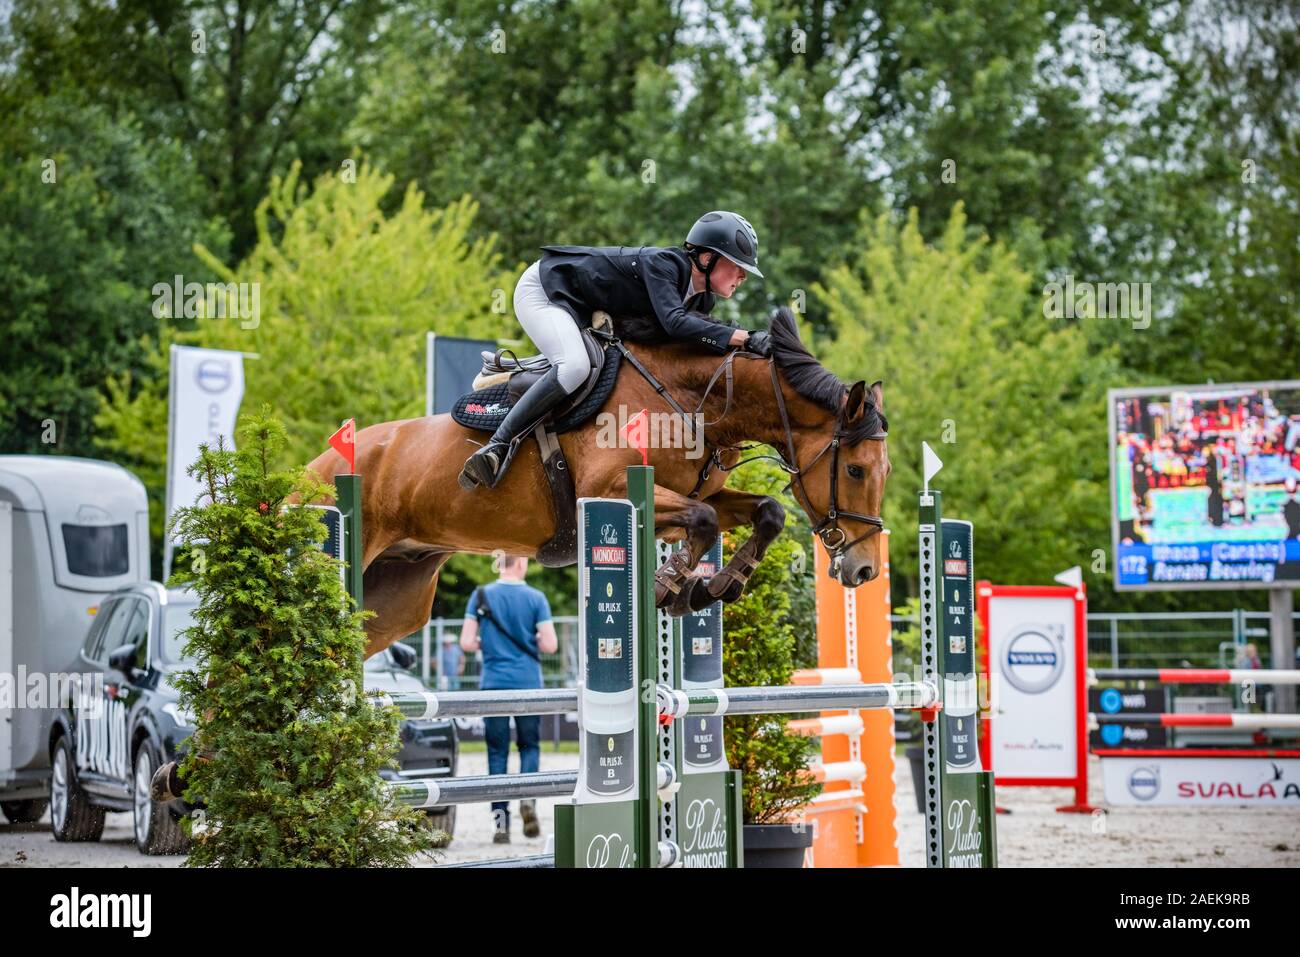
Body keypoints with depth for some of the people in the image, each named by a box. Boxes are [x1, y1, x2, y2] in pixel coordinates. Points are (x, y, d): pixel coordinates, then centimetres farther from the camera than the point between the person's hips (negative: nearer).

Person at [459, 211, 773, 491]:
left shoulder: (702, 298, -1)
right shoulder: (662, 264, -28)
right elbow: (675, 323, -42)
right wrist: (745, 339, -47)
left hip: (581, 313, 10)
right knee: (575, 366, -31)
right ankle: (496, 447, -30)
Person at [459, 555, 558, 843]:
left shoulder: (481, 596, 1)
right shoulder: (536, 598, -2)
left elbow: (467, 643, -3)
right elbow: (550, 645, -7)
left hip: (494, 684, 1)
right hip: (528, 684, -1)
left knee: (497, 752, 6)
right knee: (529, 745, 13)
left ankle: (501, 822, 1)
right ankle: (527, 797, -12)